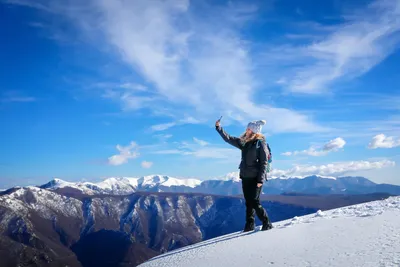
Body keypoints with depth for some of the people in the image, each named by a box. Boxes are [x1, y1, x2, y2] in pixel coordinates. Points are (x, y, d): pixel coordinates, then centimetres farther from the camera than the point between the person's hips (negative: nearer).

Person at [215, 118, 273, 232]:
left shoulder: (260, 143, -8)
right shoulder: (244, 142, 11)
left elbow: (264, 162, -12)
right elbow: (228, 139, 16)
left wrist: (261, 180, -16)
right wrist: (219, 128, 10)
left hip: (255, 177, -6)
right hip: (245, 177, 6)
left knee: (254, 202, -8)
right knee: (248, 202, 9)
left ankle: (267, 224, 4)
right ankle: (250, 225, 17)